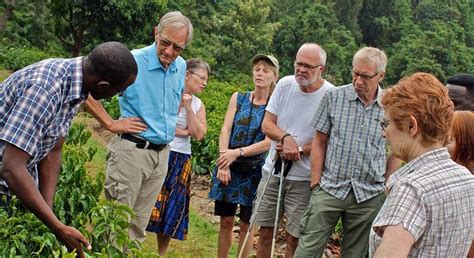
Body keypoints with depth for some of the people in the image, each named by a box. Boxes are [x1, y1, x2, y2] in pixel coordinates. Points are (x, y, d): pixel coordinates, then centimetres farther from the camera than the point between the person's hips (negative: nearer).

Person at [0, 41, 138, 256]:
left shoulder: (72, 82, -5)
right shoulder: (45, 88, -32)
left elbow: (52, 152, -1)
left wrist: (48, 212, -9)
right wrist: (58, 228, -33)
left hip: (21, 178, 8)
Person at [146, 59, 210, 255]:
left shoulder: (198, 105, 9)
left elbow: (198, 134, -2)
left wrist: (188, 107, -7)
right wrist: (182, 132, -11)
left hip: (180, 161, 5)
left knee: (172, 209, 8)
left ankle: (162, 253, 20)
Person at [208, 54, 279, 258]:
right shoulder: (238, 98, 6)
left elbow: (269, 142, -12)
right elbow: (225, 130, -1)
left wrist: (237, 153, -19)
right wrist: (224, 161, -13)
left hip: (254, 170, -3)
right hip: (229, 167, 3)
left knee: (246, 224, 5)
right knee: (226, 220, 7)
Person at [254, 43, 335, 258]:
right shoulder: (285, 85, -1)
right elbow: (267, 124, 0)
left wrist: (300, 149, -19)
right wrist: (286, 137, -19)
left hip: (304, 178, -3)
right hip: (272, 170, 4)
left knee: (294, 237, 2)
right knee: (265, 230, 11)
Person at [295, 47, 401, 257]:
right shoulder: (334, 98, -1)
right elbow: (319, 142, 4)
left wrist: (389, 193, 5)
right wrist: (316, 183, -1)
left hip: (370, 195, 1)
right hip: (330, 188, -1)